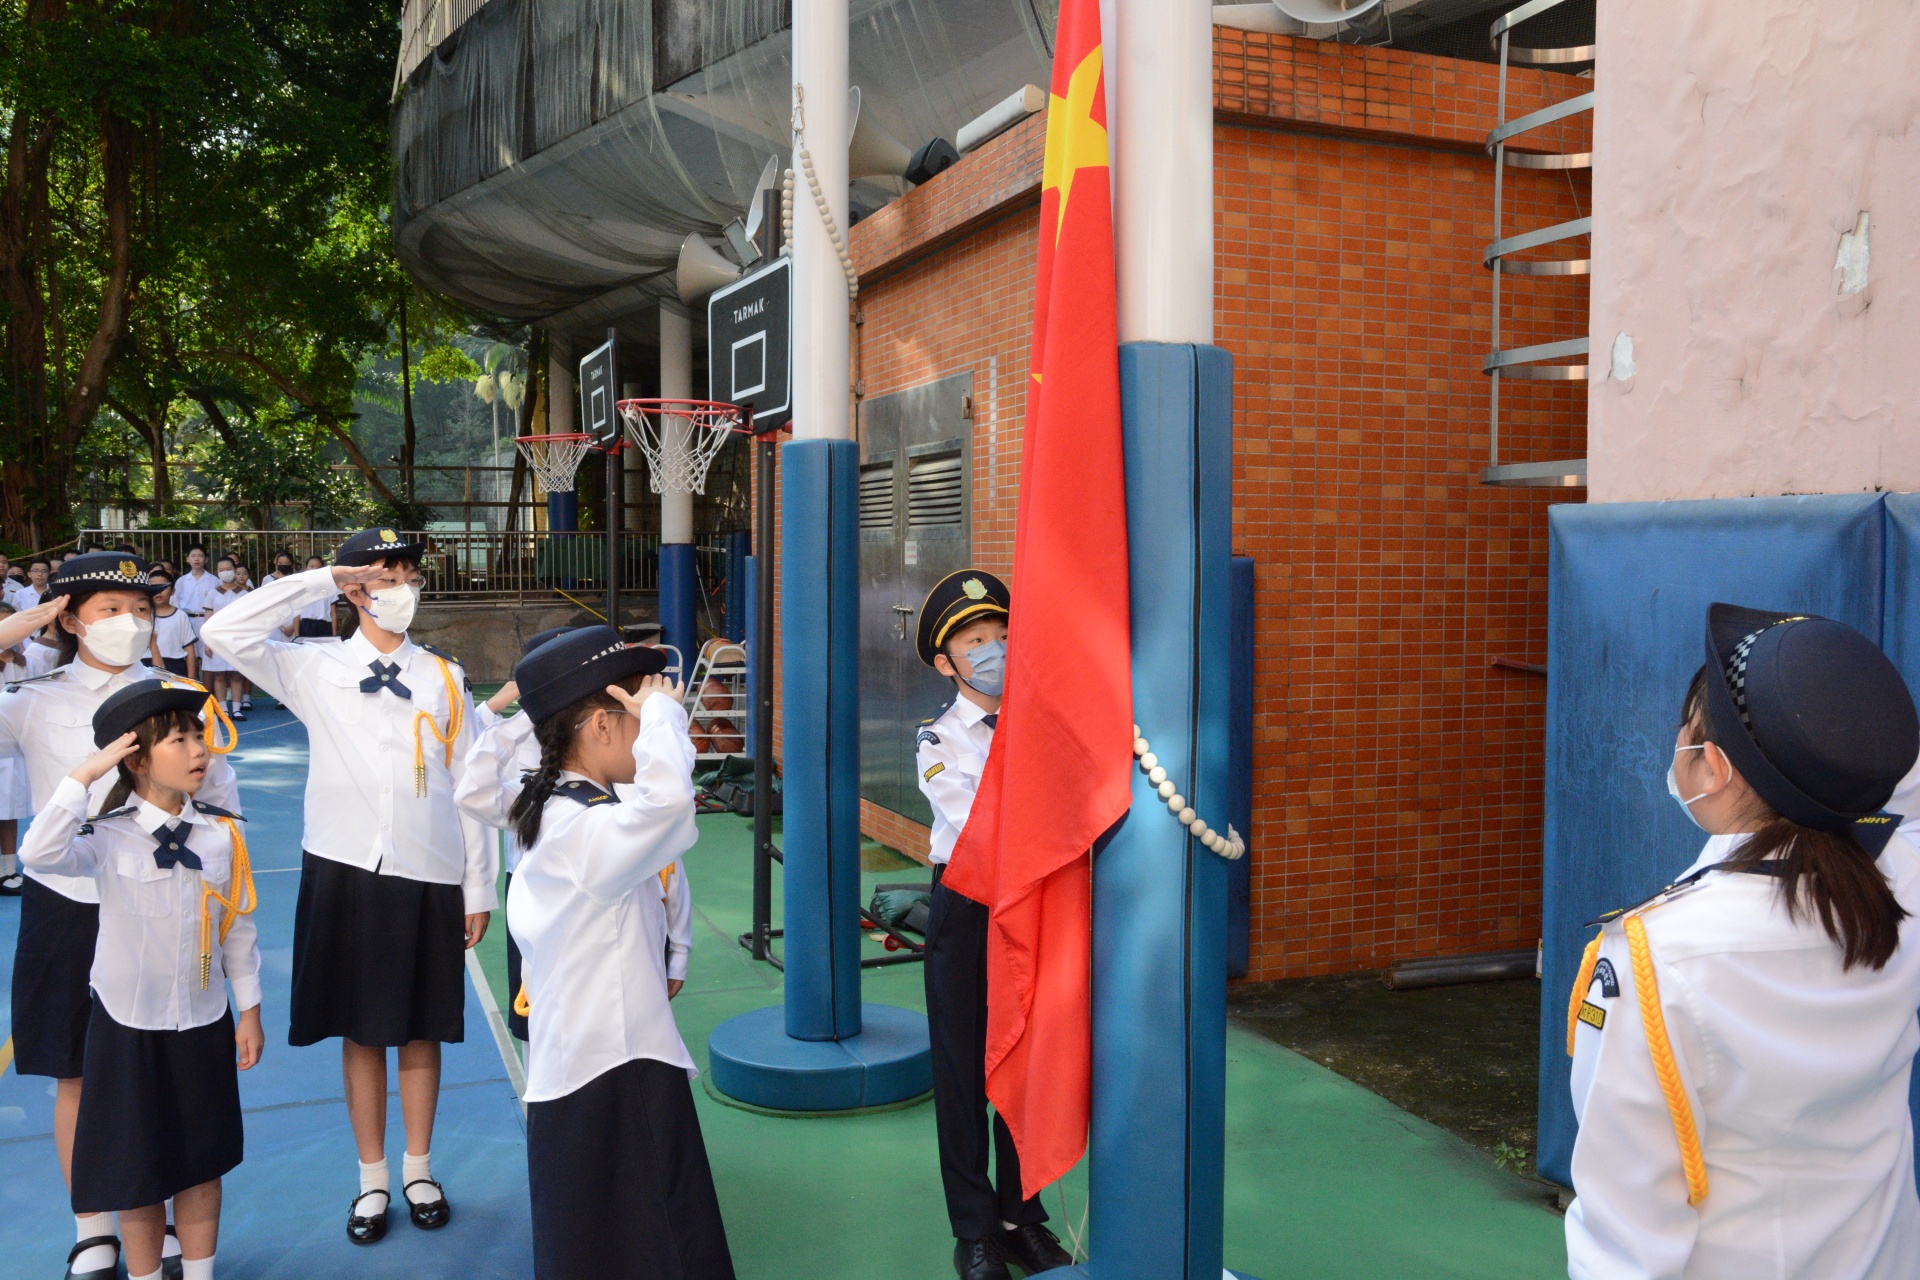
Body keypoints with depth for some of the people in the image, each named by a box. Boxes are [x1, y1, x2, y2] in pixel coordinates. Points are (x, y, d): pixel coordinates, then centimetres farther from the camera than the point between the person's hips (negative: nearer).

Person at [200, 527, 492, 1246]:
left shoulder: (444, 677, 5)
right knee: (361, 1033, 10)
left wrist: (479, 887, 4)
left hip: (430, 877, 1)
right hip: (346, 873, -1)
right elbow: (224, 633, -13)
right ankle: (372, 1180, 25)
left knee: (421, 1031, 11)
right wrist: (322, 581, -9)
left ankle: (419, 1170, 28)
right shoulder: (316, 670, 2)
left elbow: (466, 788, 5)